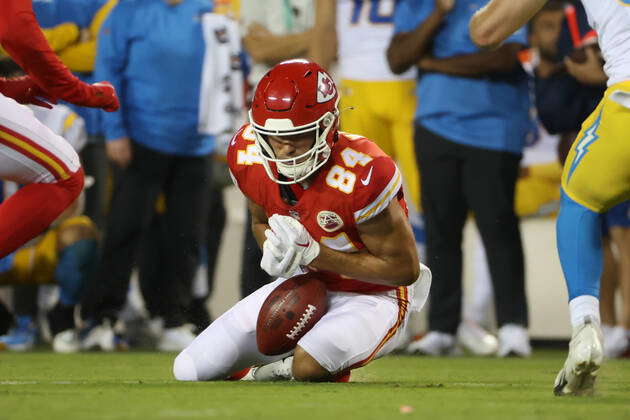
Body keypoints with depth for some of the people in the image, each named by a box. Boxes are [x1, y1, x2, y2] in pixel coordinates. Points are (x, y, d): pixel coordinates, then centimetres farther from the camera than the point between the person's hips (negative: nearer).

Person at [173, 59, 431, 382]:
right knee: (191, 371, -2)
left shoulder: (360, 177, -32)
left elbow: (406, 268, -21)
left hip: (370, 298, -6)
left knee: (309, 364, -36)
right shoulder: (249, 155, -13)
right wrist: (274, 250, -17)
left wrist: (313, 253, -26)